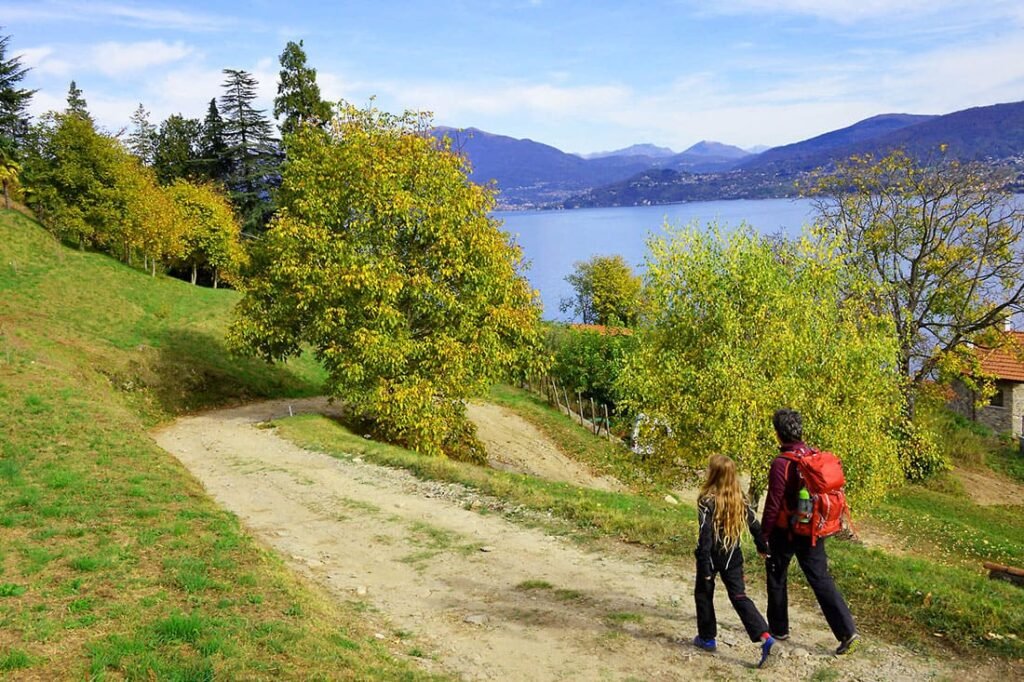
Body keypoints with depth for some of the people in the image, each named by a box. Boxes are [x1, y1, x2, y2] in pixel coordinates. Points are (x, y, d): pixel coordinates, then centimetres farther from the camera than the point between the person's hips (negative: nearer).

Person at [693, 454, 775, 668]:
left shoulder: (707, 500, -19)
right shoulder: (740, 498, -2)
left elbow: (705, 535, -19)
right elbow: (754, 525, 6)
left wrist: (705, 568, -17)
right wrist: (763, 547, 22)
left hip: (712, 556, -4)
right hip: (733, 557, 4)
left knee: (703, 594, 16)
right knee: (739, 596, 6)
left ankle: (707, 638, 25)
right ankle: (764, 636, -10)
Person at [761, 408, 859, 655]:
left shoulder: (781, 463, -20)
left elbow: (773, 504, -18)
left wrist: (763, 535, -9)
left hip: (786, 532, -6)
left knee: (776, 578, 14)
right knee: (821, 579, 7)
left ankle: (778, 628, 26)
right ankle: (847, 631, -2)